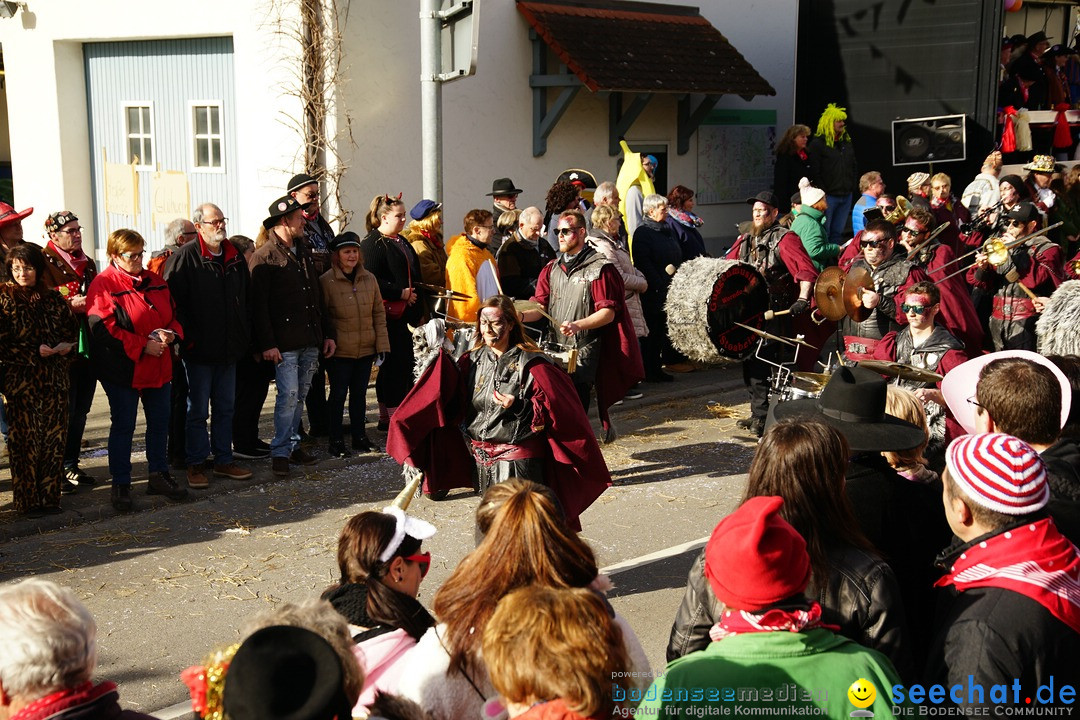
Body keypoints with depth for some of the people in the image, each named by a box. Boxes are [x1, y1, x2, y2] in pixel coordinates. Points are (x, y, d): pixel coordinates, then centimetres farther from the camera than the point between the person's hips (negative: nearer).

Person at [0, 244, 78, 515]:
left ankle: (50, 496, 13)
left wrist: (67, 345, -2)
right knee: (25, 439, -2)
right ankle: (27, 500, 7)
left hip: (54, 378, 4)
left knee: (54, 437, 3)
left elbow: (72, 327, 18)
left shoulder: (53, 299, 11)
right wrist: (35, 352, -13)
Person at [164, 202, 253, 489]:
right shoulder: (185, 257, -9)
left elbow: (246, 298, 18)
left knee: (225, 407, 13)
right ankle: (196, 464, 12)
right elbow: (172, 301, -13)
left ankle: (224, 460, 22)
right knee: (198, 409, 2)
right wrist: (187, 338, -17)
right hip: (199, 350, -6)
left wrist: (244, 336, 10)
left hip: (229, 349, 6)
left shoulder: (235, 257, 10)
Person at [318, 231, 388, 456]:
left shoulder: (369, 279, 6)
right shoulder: (326, 281, -8)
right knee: (339, 393, 2)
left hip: (366, 349, 4)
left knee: (359, 392, 13)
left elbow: (379, 312, 10)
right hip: (339, 351, -4)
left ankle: (360, 436, 24)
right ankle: (336, 441, 10)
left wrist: (382, 343, 4)